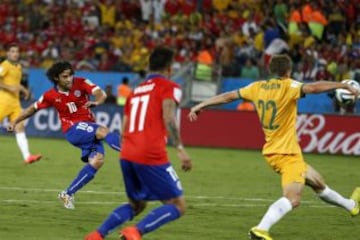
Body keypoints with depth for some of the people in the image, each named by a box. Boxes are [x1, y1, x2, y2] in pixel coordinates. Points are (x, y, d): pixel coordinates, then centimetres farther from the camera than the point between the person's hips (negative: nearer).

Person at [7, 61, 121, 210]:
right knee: (103, 132, -30)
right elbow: (33, 108, 14)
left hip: (90, 130, 3)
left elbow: (101, 94, -17)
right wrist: (15, 122, 13)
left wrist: (97, 102, -40)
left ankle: (68, 194, -2)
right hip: (73, 130, -3)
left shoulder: (81, 83, -4)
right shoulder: (51, 96, -2)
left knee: (97, 161, -15)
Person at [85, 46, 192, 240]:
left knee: (136, 205, 25)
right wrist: (180, 149, -18)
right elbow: (168, 118, -14)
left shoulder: (136, 90, 24)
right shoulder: (168, 87, 4)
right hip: (151, 156, -7)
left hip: (127, 155, 7)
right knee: (178, 206, 2)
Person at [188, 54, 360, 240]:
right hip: (287, 153, -9)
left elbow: (228, 96, 10)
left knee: (317, 182, 26)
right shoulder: (288, 86, -13)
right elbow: (313, 88, -29)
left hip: (272, 152, 9)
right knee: (292, 198, -20)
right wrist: (344, 86, -24)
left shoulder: (258, 87, 6)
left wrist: (200, 105, 19)